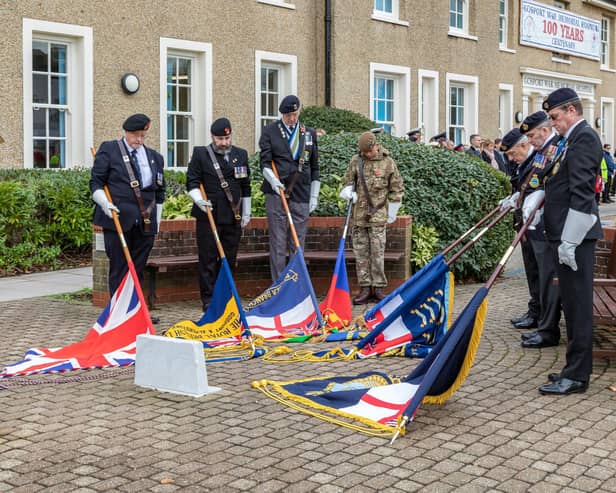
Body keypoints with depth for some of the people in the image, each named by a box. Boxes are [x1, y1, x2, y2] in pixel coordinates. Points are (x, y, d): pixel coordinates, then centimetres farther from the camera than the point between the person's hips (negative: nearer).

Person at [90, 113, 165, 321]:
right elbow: (96, 182, 2)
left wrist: (157, 221, 16)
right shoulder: (109, 150, 4)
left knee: (138, 269, 7)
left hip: (145, 222, 4)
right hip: (117, 219, -4)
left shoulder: (154, 157, 16)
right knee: (119, 269, -1)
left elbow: (159, 193, 20)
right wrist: (105, 203, -13)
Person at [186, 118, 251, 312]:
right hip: (208, 215, -3)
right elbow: (192, 182, -1)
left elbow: (246, 187, 17)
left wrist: (246, 212, 15)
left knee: (229, 259, 8)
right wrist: (199, 199, -19)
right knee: (208, 260, -1)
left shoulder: (241, 155, 13)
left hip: (233, 217, 4)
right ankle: (209, 300, 5)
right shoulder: (200, 154, 2)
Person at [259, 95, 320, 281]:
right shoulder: (269, 131, 4)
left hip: (301, 196, 3)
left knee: (298, 243, 6)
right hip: (276, 193, -3)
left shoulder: (309, 133, 12)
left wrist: (314, 195, 11)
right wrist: (272, 179, -21)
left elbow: (314, 167, 15)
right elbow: (265, 161, -2)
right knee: (278, 243, -1)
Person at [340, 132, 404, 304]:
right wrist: (348, 190, -2)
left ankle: (378, 288, 3)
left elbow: (396, 188, 7)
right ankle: (365, 288, 9)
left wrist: (392, 211, 6)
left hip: (378, 213, -3)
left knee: (377, 251, -4)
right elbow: (347, 180, 20)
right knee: (361, 251, 3)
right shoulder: (356, 161, 7)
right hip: (359, 213, 3)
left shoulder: (388, 162, 1)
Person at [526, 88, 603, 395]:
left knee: (577, 304, -4)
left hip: (575, 235, -10)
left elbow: (581, 193, -21)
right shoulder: (571, 139, 17)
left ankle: (577, 376, 2)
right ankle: (576, 368, 24)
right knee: (573, 303, 15)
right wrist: (534, 198, 7)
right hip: (564, 234, 10)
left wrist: (569, 242, -23)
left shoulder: (584, 137, -13)